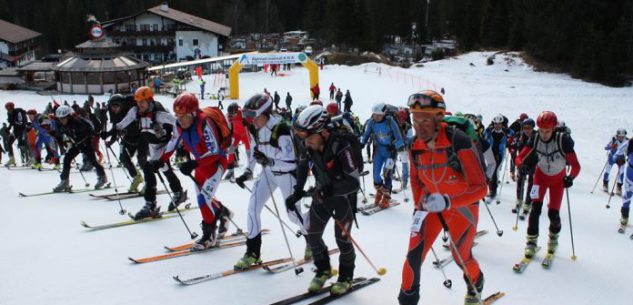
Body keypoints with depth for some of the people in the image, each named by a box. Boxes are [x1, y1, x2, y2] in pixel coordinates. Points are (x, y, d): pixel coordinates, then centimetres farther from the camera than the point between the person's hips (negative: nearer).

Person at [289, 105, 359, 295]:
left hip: (344, 195, -5)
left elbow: (354, 181, -32)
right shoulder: (308, 145, -16)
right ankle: (323, 270, 28)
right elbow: (302, 166, 6)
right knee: (312, 234, 5)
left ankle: (346, 276, 23)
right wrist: (298, 192, 5)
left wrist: (330, 189, -42)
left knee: (342, 238, -1)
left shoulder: (341, 146, -34)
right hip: (322, 193, 5)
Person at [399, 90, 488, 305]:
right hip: (431, 205, 3)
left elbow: (480, 188, -28)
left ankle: (475, 286, 47)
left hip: (462, 207, -3)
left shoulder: (459, 143, -29)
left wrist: (447, 201, -40)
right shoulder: (415, 147, -11)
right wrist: (419, 208, 2)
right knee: (414, 255, -8)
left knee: (461, 257, 14)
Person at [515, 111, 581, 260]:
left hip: (558, 179, -1)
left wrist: (570, 177, -49)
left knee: (553, 213, -2)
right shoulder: (535, 139, -22)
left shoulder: (562, 140, -30)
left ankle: (553, 238, 29)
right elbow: (519, 157, -20)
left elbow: (576, 165, -31)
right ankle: (531, 241, 3)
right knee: (536, 208, -13)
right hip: (541, 176, 1)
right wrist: (522, 166, -42)